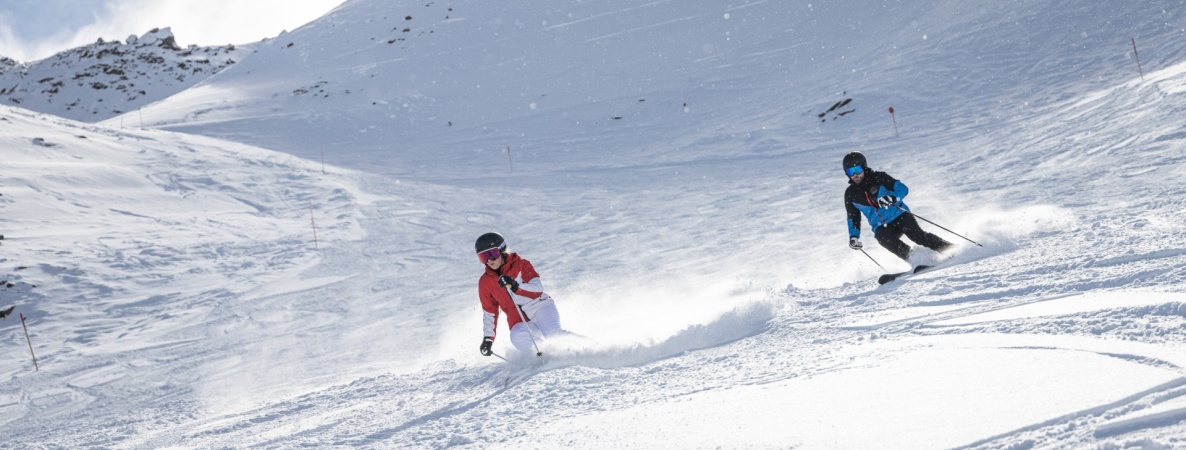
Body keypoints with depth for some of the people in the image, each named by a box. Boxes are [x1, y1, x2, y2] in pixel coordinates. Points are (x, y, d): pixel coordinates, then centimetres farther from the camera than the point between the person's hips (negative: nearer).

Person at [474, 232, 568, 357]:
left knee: (553, 334, -32)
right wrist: (488, 339, 9)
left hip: (542, 308, -2)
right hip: (521, 322, 2)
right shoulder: (485, 282, 7)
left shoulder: (520, 265, -2)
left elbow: (539, 287, -15)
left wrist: (516, 286, -31)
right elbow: (489, 312, 16)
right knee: (518, 338, -34)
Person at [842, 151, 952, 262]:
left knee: (918, 235, -24)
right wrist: (853, 236, 2)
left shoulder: (878, 178, -6)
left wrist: (892, 198, -31)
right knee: (884, 239, -30)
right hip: (881, 227, 2)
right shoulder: (850, 194, 4)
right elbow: (853, 217, 15)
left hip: (899, 215, -2)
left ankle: (948, 248, -14)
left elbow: (903, 189, -12)